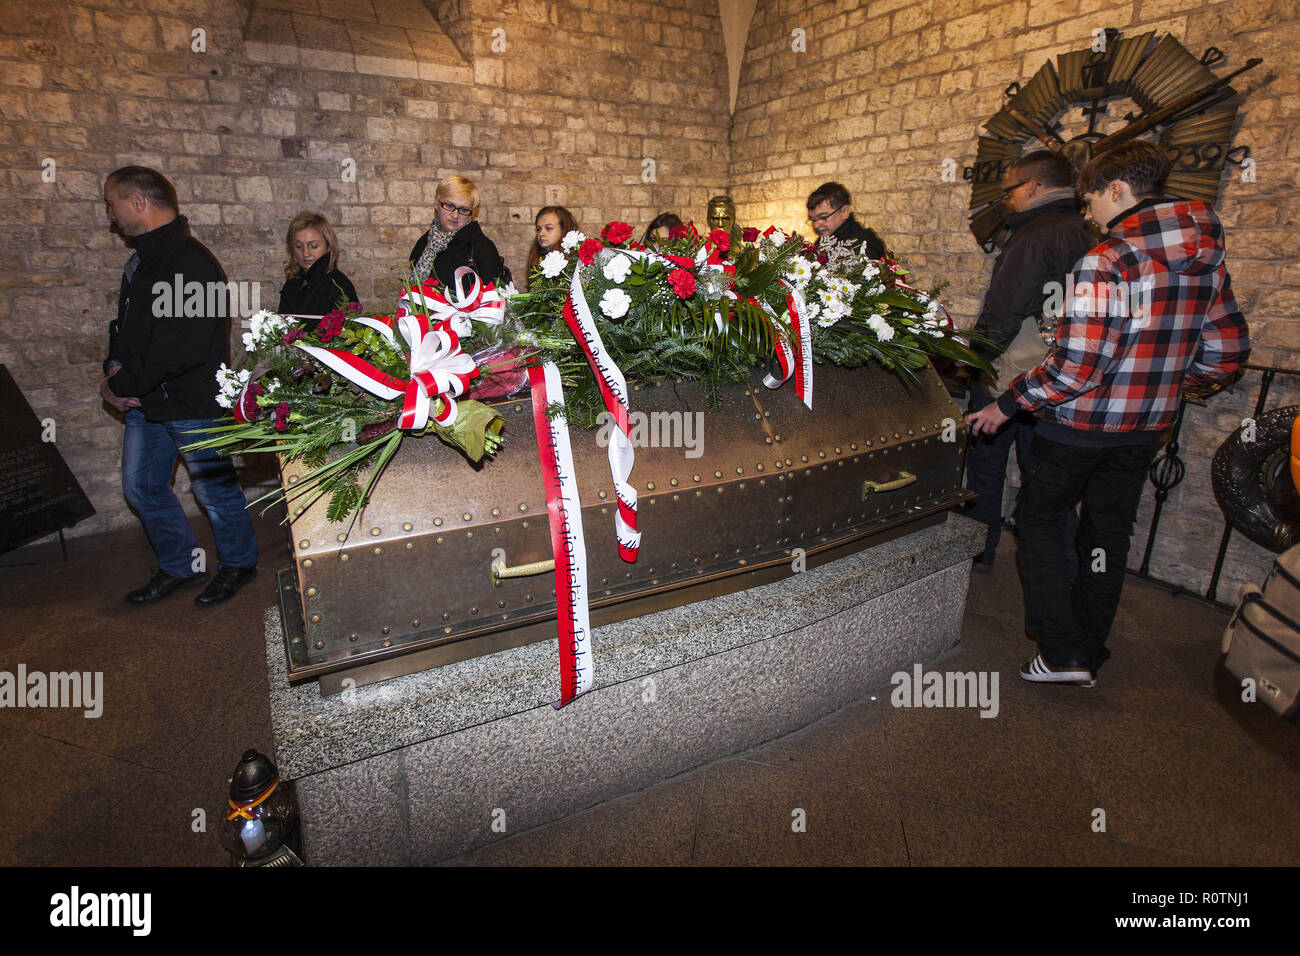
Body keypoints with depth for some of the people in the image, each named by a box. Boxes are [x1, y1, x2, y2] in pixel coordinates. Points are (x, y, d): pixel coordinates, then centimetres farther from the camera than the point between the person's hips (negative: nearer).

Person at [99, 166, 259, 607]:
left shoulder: (191, 264, -20)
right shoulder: (144, 258, 12)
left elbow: (180, 347, -26)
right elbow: (127, 322, 19)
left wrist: (124, 383, -16)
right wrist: (115, 367, 0)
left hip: (193, 402, -10)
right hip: (146, 401, 10)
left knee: (214, 489, 4)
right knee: (141, 487, 16)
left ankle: (238, 563, 26)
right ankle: (179, 566, 32)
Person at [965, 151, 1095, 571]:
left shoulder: (1033, 237, -16)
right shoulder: (1087, 235, 9)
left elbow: (1002, 312, -20)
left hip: (1009, 375, -7)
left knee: (986, 460, 8)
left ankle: (979, 550, 20)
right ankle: (1063, 561, 21)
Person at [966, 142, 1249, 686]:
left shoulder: (1105, 263, -20)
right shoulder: (1208, 260, 5)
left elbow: (1075, 368, -25)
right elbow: (1227, 355, 10)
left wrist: (1008, 404, -14)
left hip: (1081, 424, -7)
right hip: (1146, 426, 7)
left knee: (1039, 520, 10)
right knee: (1108, 533, 16)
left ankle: (1063, 653, 8)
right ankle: (1089, 656, 28)